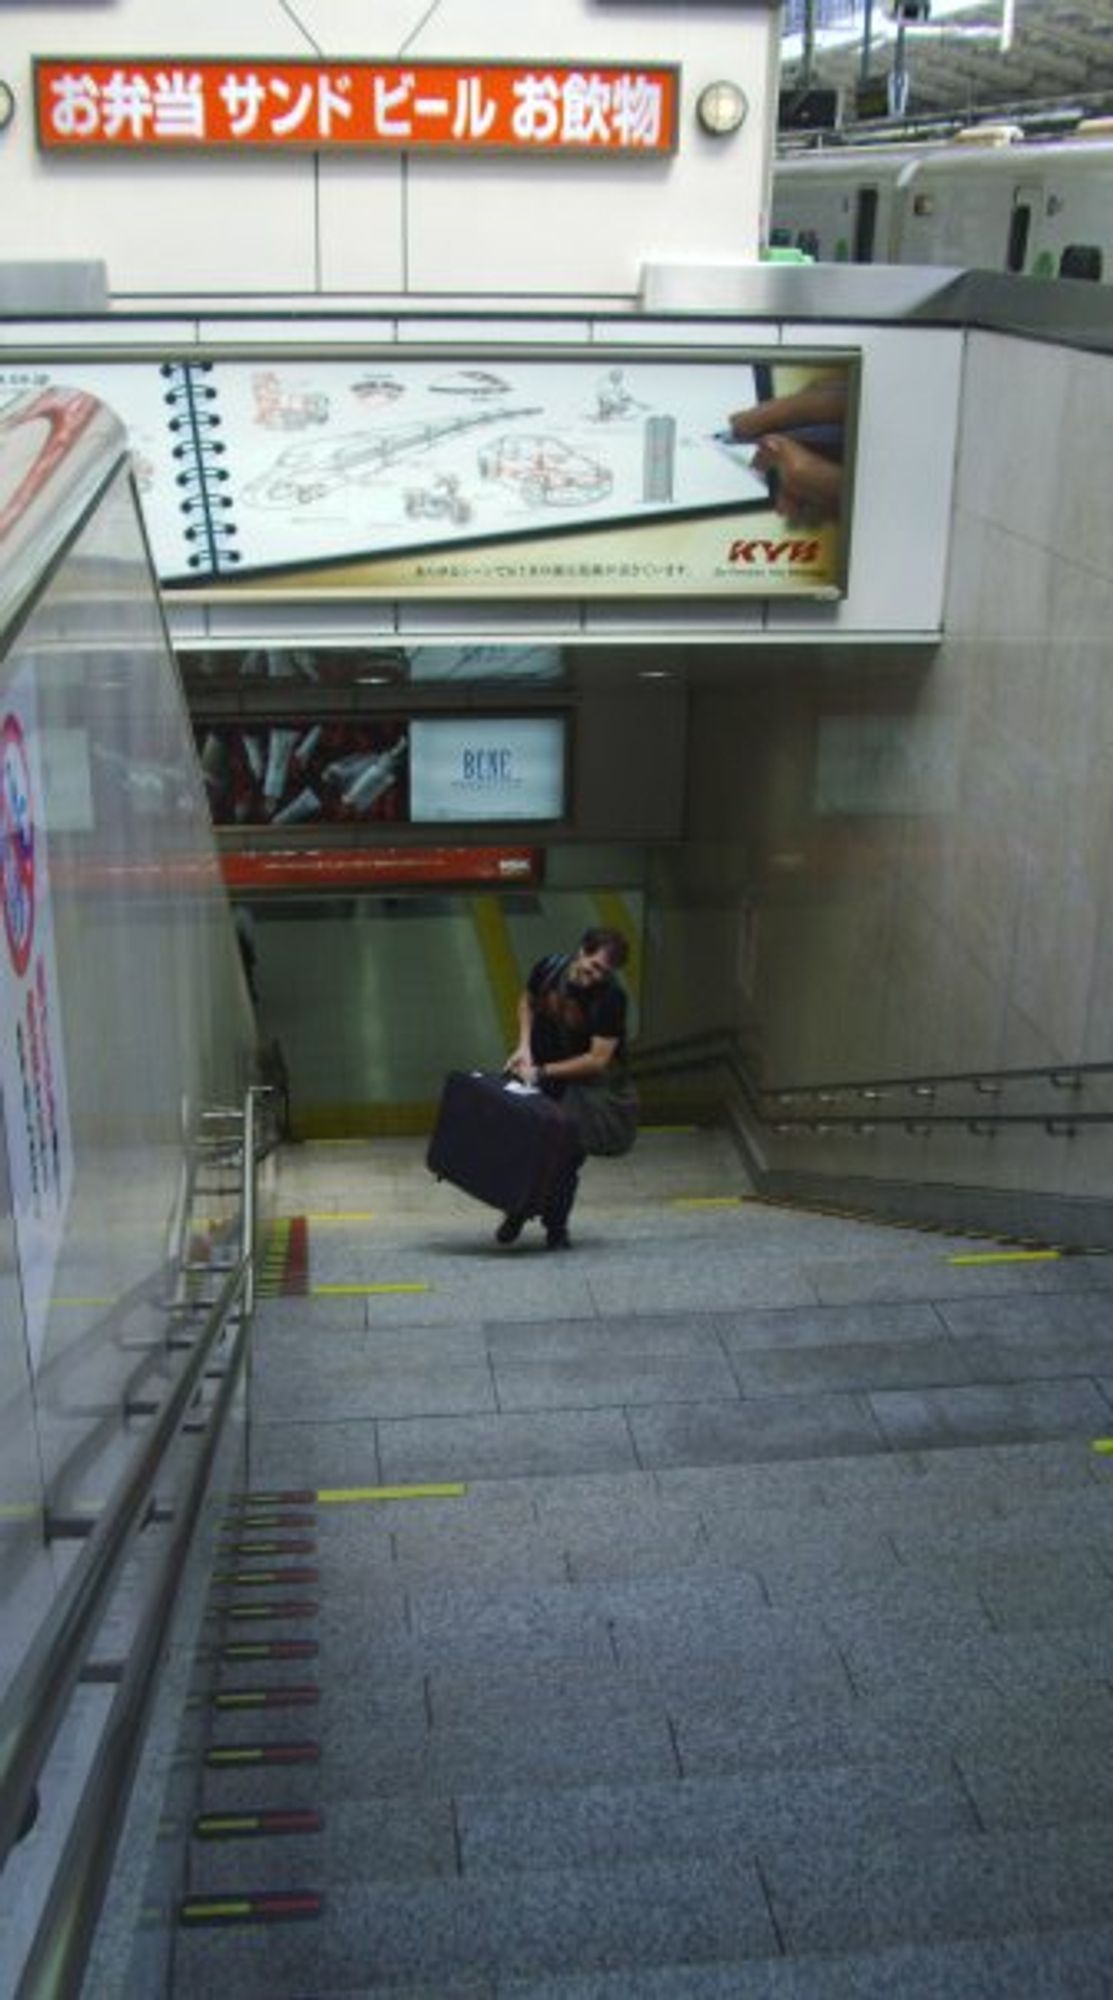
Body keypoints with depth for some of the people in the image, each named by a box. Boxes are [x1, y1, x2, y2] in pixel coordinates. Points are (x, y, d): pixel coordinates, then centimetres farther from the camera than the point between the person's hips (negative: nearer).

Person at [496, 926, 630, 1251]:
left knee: (569, 1153, -6)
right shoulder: (550, 967, -16)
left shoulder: (611, 996, -27)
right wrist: (524, 1046, -7)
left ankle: (556, 1227, 11)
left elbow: (597, 1060, -26)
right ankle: (518, 1211, 27)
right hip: (537, 1068, 3)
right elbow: (527, 1001, 7)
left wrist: (542, 1072, -24)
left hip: (582, 1080, -3)